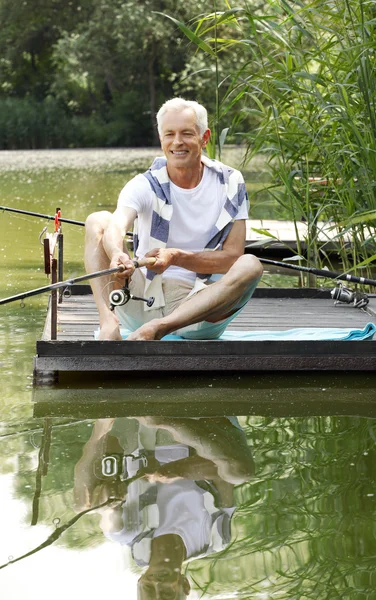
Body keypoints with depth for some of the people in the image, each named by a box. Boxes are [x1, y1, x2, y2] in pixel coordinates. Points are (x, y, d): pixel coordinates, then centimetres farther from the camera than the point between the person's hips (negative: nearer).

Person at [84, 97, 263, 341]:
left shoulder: (230, 184, 2)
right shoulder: (145, 185, -3)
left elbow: (233, 255, -5)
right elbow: (116, 226, -24)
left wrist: (176, 257, -21)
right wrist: (117, 255, -49)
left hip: (199, 309, 0)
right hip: (144, 300, 0)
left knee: (250, 266, -27)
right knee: (98, 220, -14)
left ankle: (157, 328, -40)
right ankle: (108, 321, -36)